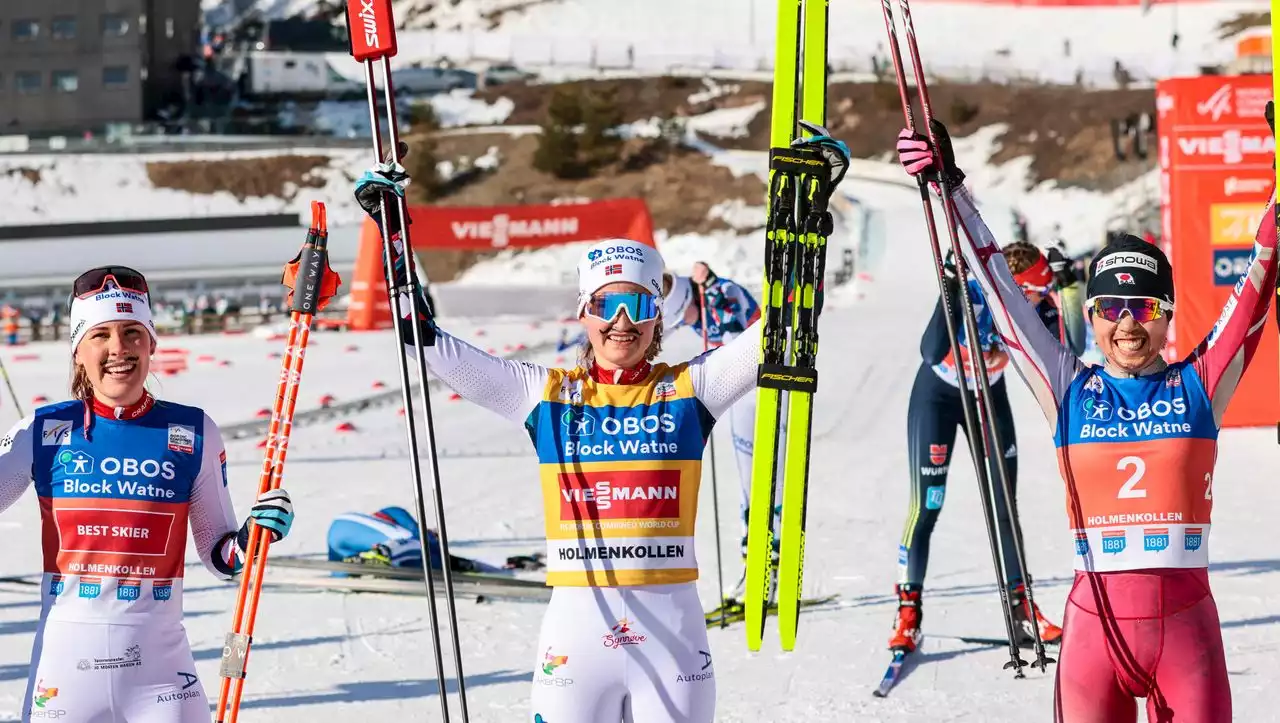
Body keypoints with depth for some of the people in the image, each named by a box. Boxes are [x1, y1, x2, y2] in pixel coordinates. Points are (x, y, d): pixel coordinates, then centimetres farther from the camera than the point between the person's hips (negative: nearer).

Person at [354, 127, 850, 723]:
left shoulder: (689, 389, 4)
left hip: (672, 633, 0)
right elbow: (433, 349, 5)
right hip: (577, 627, 0)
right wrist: (393, 234, 1)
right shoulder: (547, 395, 5)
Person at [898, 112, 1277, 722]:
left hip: (1186, 625, 0)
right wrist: (949, 187, 2)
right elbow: (1000, 287, 4)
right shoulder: (1071, 392, 4)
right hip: (1096, 625, 0)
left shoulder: (1199, 386, 4)